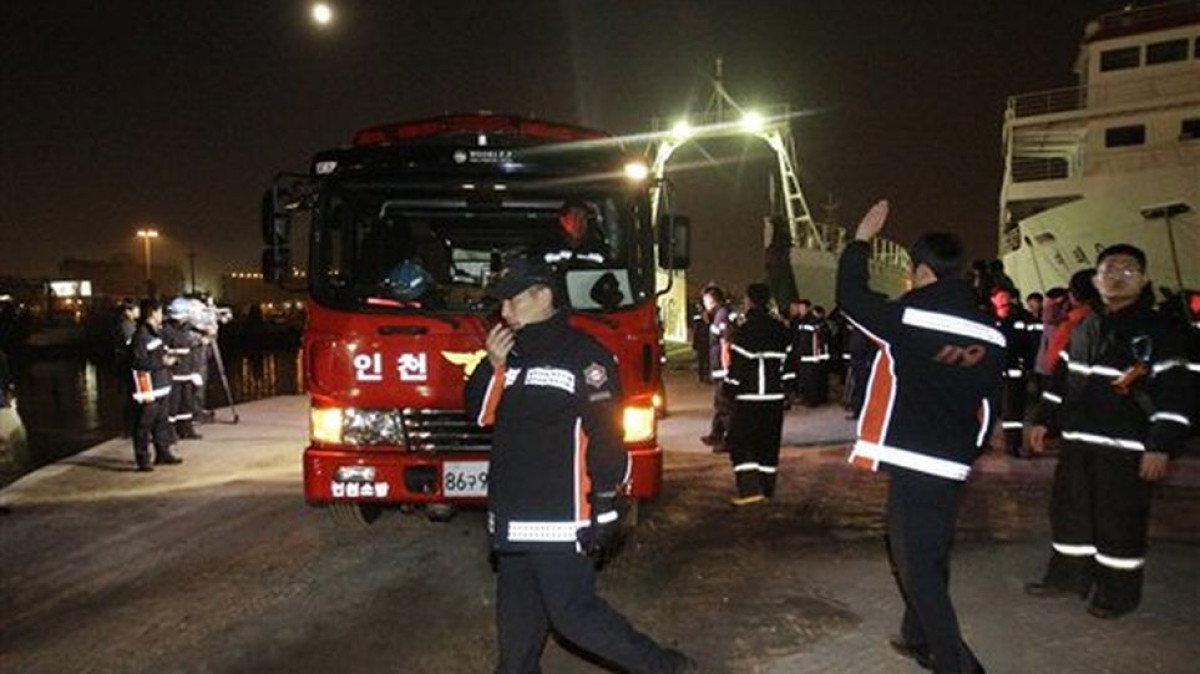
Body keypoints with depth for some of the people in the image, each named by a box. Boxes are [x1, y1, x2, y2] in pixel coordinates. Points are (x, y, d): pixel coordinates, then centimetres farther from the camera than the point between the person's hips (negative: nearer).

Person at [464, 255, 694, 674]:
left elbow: (605, 438, -15)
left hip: (561, 521, -7)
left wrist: (605, 511, -17)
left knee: (574, 613, -3)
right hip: (514, 520, 7)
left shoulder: (583, 357, -13)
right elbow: (480, 414, 13)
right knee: (516, 614, 17)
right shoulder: (511, 354, 11)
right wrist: (492, 367, -4)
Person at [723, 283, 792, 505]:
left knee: (739, 442, -1)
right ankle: (767, 489, 17)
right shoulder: (781, 330, 8)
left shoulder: (744, 331, -14)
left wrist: (729, 391, -4)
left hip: (749, 397, -7)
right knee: (768, 443, 12)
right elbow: (787, 360, 12)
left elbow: (738, 366, -14)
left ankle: (750, 488, -11)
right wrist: (778, 383, 18)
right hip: (775, 396, 7)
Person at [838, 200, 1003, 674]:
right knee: (930, 553, 21)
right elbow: (992, 403, 10)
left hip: (911, 458, -7)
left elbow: (851, 297, 1)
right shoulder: (990, 333, 5)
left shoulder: (910, 317, -12)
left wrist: (861, 240, 13)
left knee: (917, 562, -2)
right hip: (954, 463, 7)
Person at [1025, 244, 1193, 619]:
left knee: (1120, 521, 0)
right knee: (1069, 510, 14)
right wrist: (1044, 420, 16)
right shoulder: (1083, 329, 13)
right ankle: (1068, 575, 29)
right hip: (1078, 441, 6)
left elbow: (1175, 394, -11)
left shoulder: (1160, 331, -6)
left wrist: (1161, 446, -17)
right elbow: (1061, 379, 21)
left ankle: (1119, 592, 17)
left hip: (1126, 448, -6)